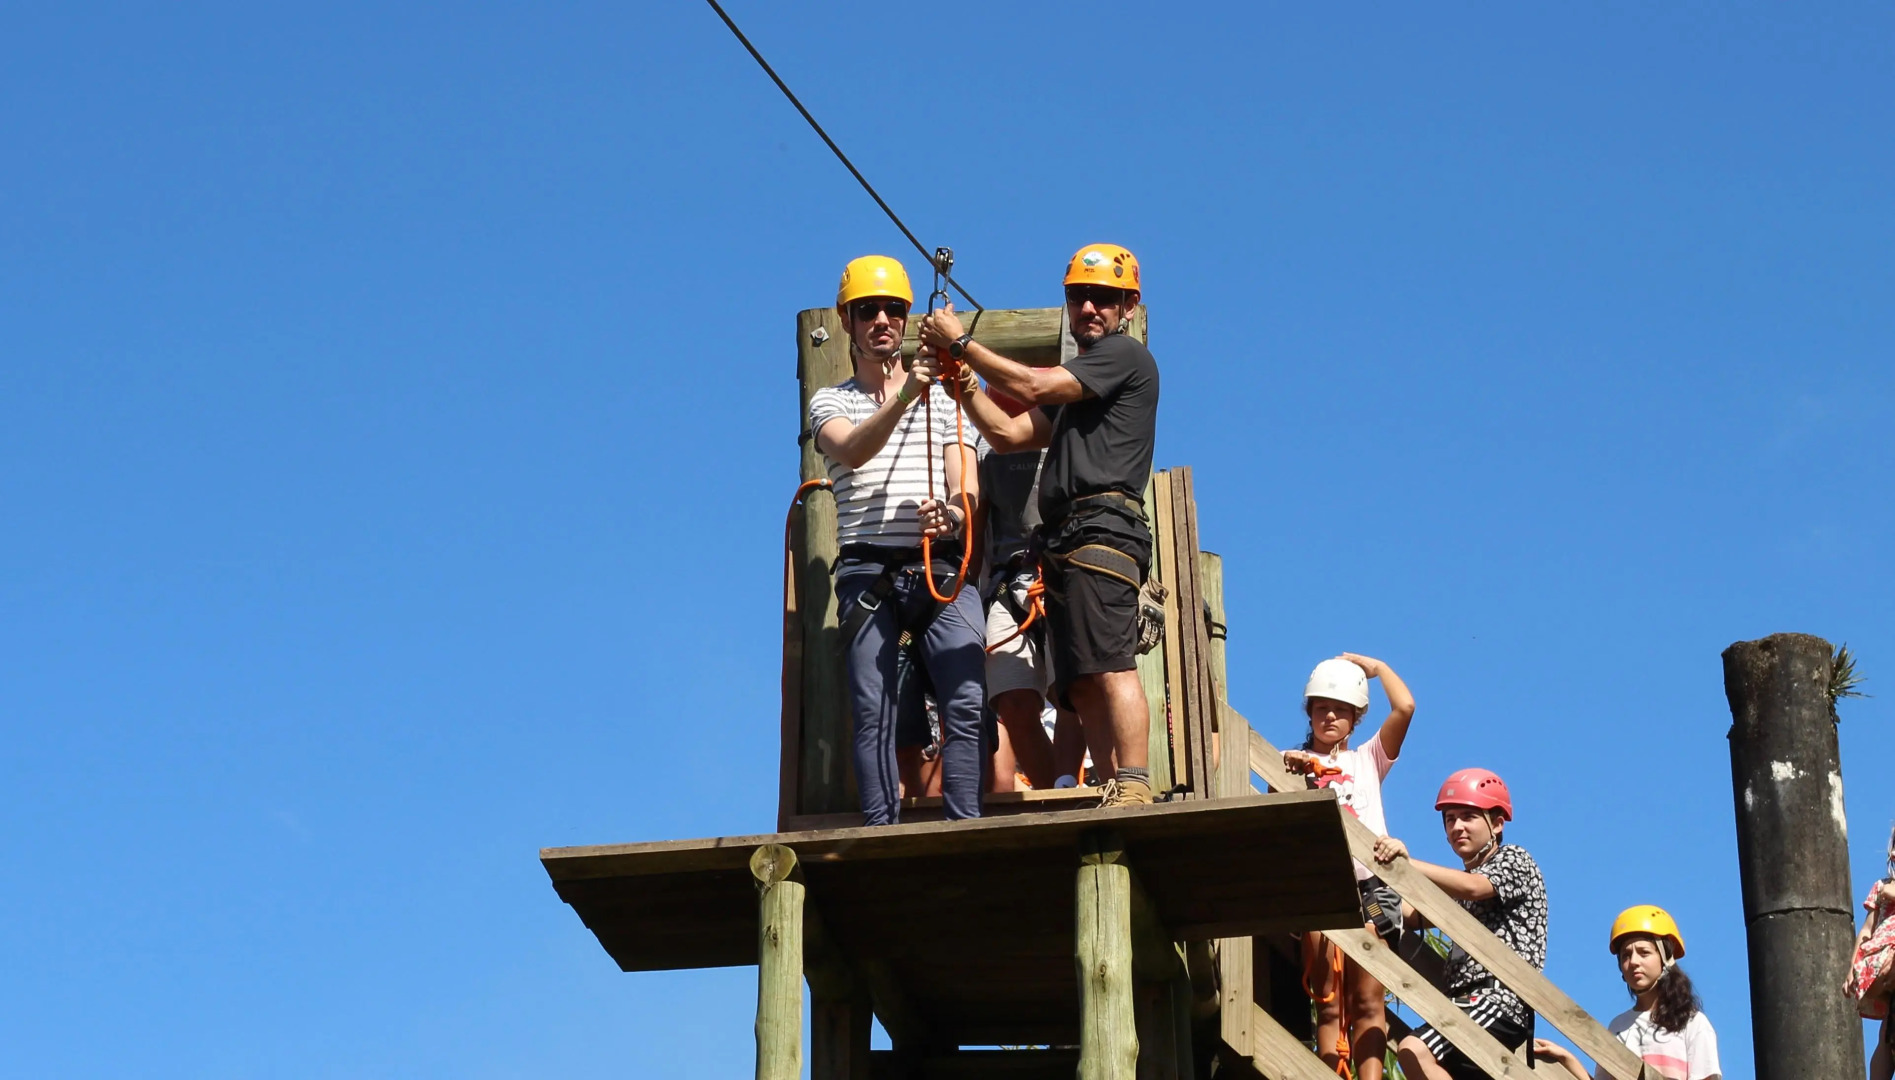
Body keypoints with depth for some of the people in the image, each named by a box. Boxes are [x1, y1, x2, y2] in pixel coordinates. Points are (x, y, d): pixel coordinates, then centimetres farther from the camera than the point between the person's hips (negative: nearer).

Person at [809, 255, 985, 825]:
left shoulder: (942, 399, 19)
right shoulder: (831, 402, 13)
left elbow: (967, 490, 11)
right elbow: (851, 451, -10)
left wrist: (952, 514, -13)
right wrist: (903, 398, -25)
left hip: (943, 569, 1)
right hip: (868, 573, -1)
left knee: (966, 703, -14)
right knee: (874, 713, -8)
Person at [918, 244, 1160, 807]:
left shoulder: (1125, 355, 2)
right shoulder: (1076, 390, 31)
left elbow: (1032, 386, -7)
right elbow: (1008, 432, 25)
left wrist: (962, 342, 1)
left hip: (1102, 527, -10)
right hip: (1065, 541, 10)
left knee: (1108, 667, -22)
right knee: (1083, 686, 0)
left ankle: (1134, 787, -32)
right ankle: (1117, 797, -6)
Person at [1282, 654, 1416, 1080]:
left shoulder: (1367, 758, 20)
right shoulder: (1294, 761, 17)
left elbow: (1404, 707, 6)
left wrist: (1375, 667, 17)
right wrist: (1286, 775, -17)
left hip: (1368, 885, 1)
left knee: (1369, 1000, -8)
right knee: (1328, 1002, -7)